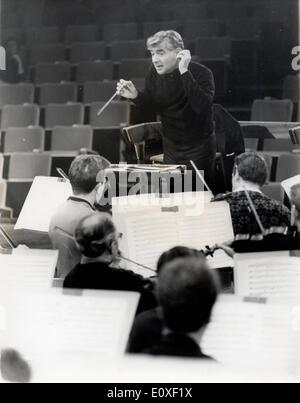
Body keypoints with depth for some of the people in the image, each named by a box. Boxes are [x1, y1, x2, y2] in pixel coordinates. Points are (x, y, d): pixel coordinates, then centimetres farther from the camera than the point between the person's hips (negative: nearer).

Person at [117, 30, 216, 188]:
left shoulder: (201, 73, -21)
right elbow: (150, 106, 8)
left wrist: (184, 72, -39)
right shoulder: (155, 72, -5)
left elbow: (202, 106, -38)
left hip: (198, 149, -5)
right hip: (170, 146, 5)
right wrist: (135, 96, -14)